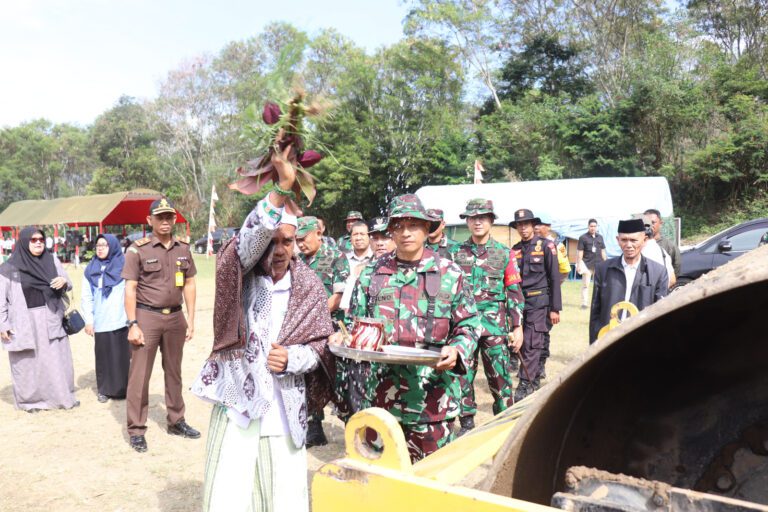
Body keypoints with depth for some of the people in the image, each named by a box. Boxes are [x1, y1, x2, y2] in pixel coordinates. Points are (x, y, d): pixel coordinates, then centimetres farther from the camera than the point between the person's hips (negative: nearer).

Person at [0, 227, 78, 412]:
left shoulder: (52, 260, 5)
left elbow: (66, 286, 11)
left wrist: (64, 281, -13)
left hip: (51, 319, 3)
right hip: (24, 322, -3)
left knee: (58, 360, 7)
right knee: (28, 363, 7)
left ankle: (63, 396, 19)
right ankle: (30, 400, 21)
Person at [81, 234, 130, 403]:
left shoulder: (124, 266, 0)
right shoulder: (91, 270, 9)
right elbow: (86, 297, 9)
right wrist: (88, 320, 4)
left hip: (121, 320, -2)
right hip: (100, 322, 2)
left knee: (122, 355, 3)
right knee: (103, 356, 5)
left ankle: (124, 388, 15)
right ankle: (105, 389, 17)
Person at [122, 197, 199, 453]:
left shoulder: (183, 248, 6)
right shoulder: (137, 249, -7)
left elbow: (189, 284, 10)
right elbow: (130, 289, -8)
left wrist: (190, 320, 5)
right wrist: (132, 324, -13)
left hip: (175, 317, 5)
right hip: (146, 316, -4)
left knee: (174, 372, 15)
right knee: (139, 375, 0)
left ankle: (176, 421, 28)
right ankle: (136, 430, 10)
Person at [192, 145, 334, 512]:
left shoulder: (309, 285, 2)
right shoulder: (240, 273, -5)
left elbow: (321, 343, 5)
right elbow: (249, 238, -27)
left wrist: (291, 359, -16)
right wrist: (282, 189, -39)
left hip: (285, 408, 2)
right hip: (235, 400, -2)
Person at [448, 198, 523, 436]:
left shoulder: (504, 253, 4)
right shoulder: (455, 253, 6)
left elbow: (514, 292, 4)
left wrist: (518, 327, -1)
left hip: (495, 325, -1)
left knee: (500, 376, 3)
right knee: (462, 374, 5)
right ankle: (467, 423, 20)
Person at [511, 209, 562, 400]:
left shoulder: (546, 246, -2)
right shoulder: (515, 250, 11)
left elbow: (555, 278, -4)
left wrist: (555, 308, -8)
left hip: (538, 302, -5)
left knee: (531, 345, -9)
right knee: (521, 344, 9)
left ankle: (524, 387, -7)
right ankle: (535, 381, 24)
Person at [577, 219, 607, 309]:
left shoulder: (600, 237, 9)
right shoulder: (583, 237, -3)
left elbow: (603, 251, 14)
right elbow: (580, 252, -4)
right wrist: (579, 264, -9)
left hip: (599, 264, 4)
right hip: (587, 264, -4)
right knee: (585, 284, -1)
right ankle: (584, 303, 3)